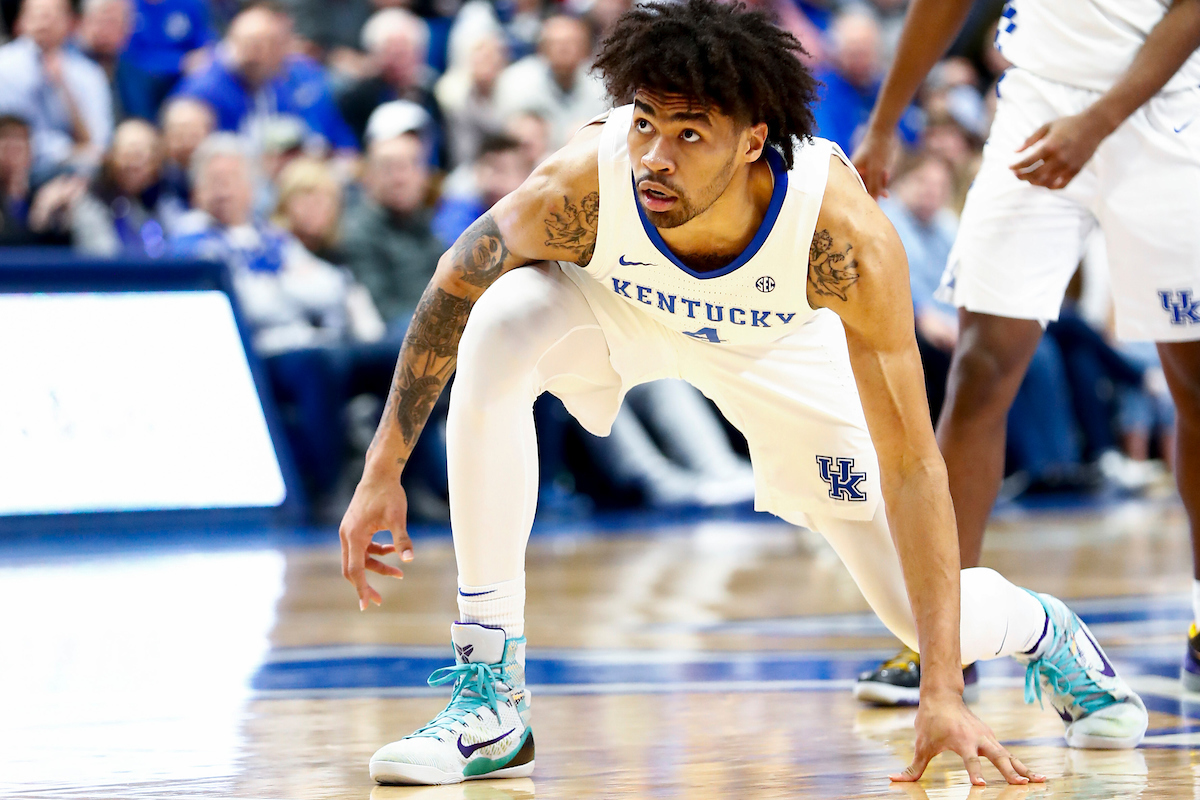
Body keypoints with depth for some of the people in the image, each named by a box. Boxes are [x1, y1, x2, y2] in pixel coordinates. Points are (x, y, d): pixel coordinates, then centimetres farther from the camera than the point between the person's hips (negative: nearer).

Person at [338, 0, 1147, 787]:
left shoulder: (844, 229, -41)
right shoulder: (582, 184, -39)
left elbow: (910, 462, -37)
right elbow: (453, 285, -17)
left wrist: (943, 694, -40)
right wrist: (382, 472, -15)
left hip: (781, 341, 0)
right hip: (613, 307, 1)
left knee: (919, 610, -5)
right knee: (499, 329, -34)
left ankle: (1042, 629, 37)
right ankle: (491, 703, -25)